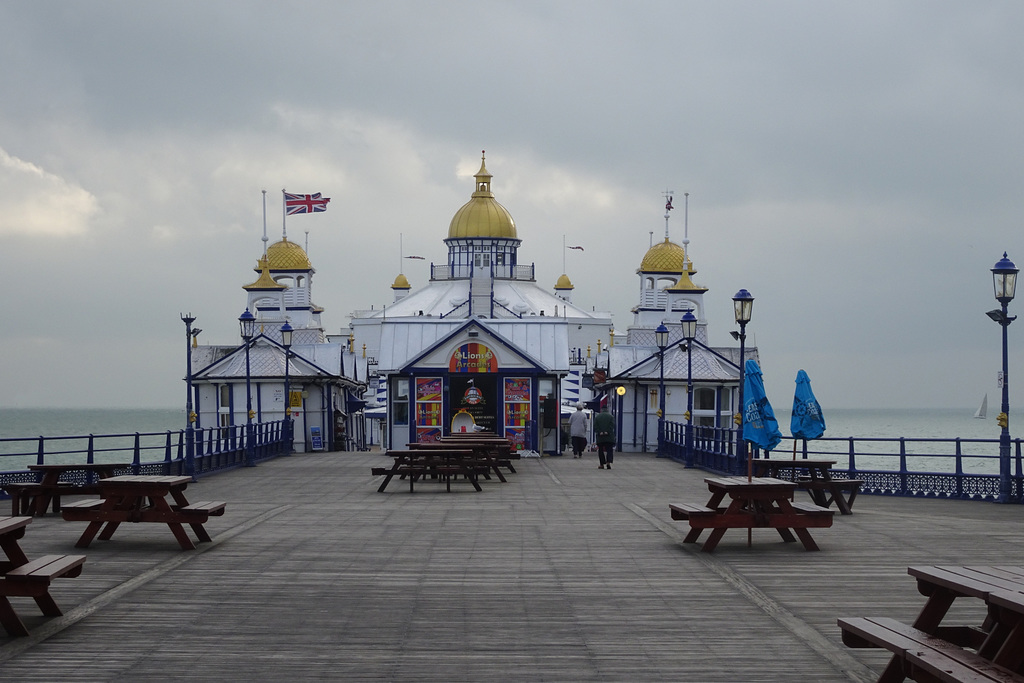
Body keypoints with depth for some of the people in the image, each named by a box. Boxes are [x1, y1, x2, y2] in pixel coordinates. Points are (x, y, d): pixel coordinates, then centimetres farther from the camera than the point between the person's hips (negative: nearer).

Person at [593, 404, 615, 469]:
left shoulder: (597, 417, 6)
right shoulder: (611, 416, 3)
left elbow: (595, 427, -2)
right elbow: (612, 425, -7)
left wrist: (599, 432, -9)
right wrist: (607, 432, -10)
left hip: (600, 437, 1)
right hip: (609, 437, -1)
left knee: (601, 451, 7)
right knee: (609, 450, 0)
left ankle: (602, 464, 7)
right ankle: (608, 462, -18)